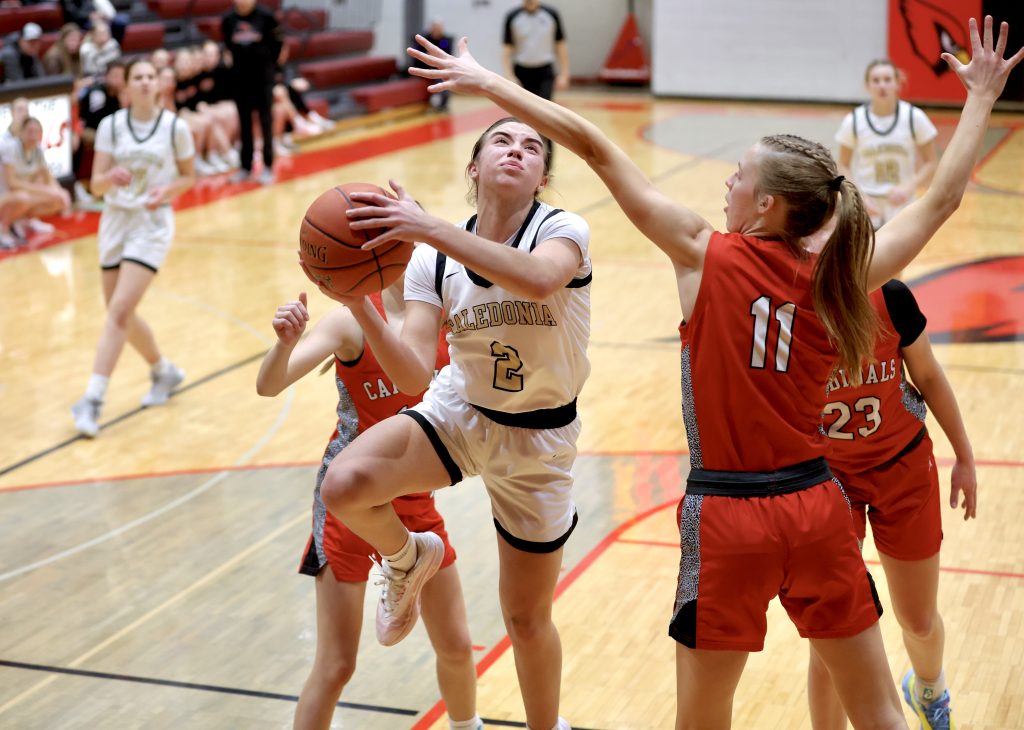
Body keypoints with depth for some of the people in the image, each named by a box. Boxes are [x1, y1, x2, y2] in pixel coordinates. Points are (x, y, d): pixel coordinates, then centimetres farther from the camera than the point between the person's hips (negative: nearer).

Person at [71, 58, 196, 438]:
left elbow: (188, 177, 6)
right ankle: (164, 371, 36)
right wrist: (112, 176, -25)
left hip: (152, 224, -4)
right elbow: (96, 185, -3)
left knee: (119, 311, -15)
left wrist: (167, 190, -14)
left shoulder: (175, 127, -6)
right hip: (115, 220, 4)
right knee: (120, 313, 11)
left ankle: (92, 400, -15)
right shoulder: (110, 125, -2)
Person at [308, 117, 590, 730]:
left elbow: (539, 280, -44)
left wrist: (431, 229, -51)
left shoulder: (563, 231, -18)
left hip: (539, 439, -2)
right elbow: (413, 375, -17)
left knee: (527, 618, 9)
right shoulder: (432, 261, -9)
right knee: (343, 486, -27)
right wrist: (360, 306, -32)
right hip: (457, 415, 2)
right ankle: (408, 560, 8)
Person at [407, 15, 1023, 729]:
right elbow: (944, 195, 8)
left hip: (729, 519, -3)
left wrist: (489, 83, -1)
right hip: (817, 509, 3)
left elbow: (596, 147, -7)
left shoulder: (705, 254, -9)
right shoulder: (836, 280, -2)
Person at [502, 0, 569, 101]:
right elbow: (507, 48, -2)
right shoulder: (512, 17, -3)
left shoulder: (551, 14, -1)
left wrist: (563, 75, -1)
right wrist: (509, 76, -11)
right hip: (522, 72, 1)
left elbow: (560, 45, 3)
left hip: (545, 71, -1)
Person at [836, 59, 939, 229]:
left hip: (900, 202, 0)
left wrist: (909, 187, -20)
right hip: (866, 203, 0)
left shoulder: (914, 117, -10)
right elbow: (843, 165, 0)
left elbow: (931, 162, -3)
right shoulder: (853, 121, -9)